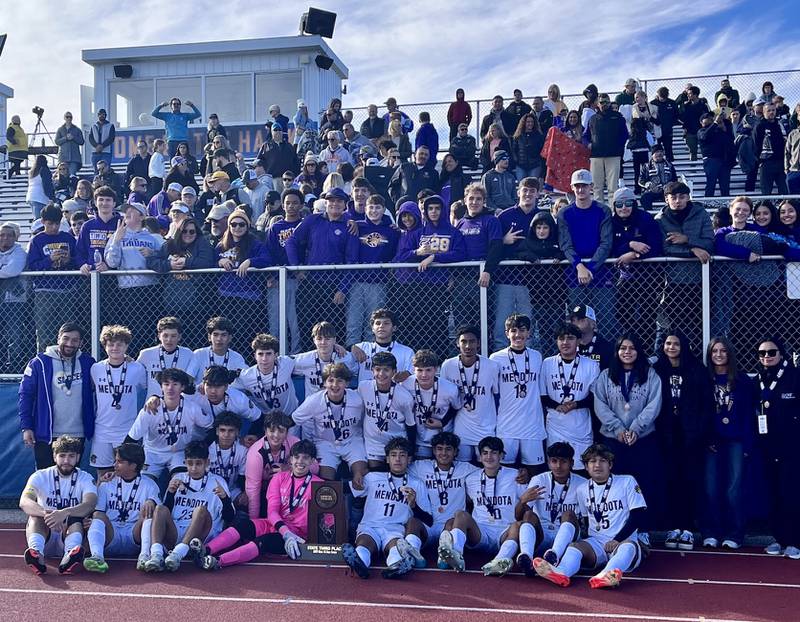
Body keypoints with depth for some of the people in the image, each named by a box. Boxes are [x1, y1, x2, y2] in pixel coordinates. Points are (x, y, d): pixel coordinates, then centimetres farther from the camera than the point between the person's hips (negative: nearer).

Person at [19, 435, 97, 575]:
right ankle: (36, 552, -54)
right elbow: (24, 502, -21)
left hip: (69, 533, -1)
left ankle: (70, 554, -58)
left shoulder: (85, 479, -1)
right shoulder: (40, 476, 0)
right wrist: (47, 513, -41)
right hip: (45, 538, 1)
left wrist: (65, 513, -42)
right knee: (37, 514, -27)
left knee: (75, 517, -30)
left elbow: (89, 505, -22)